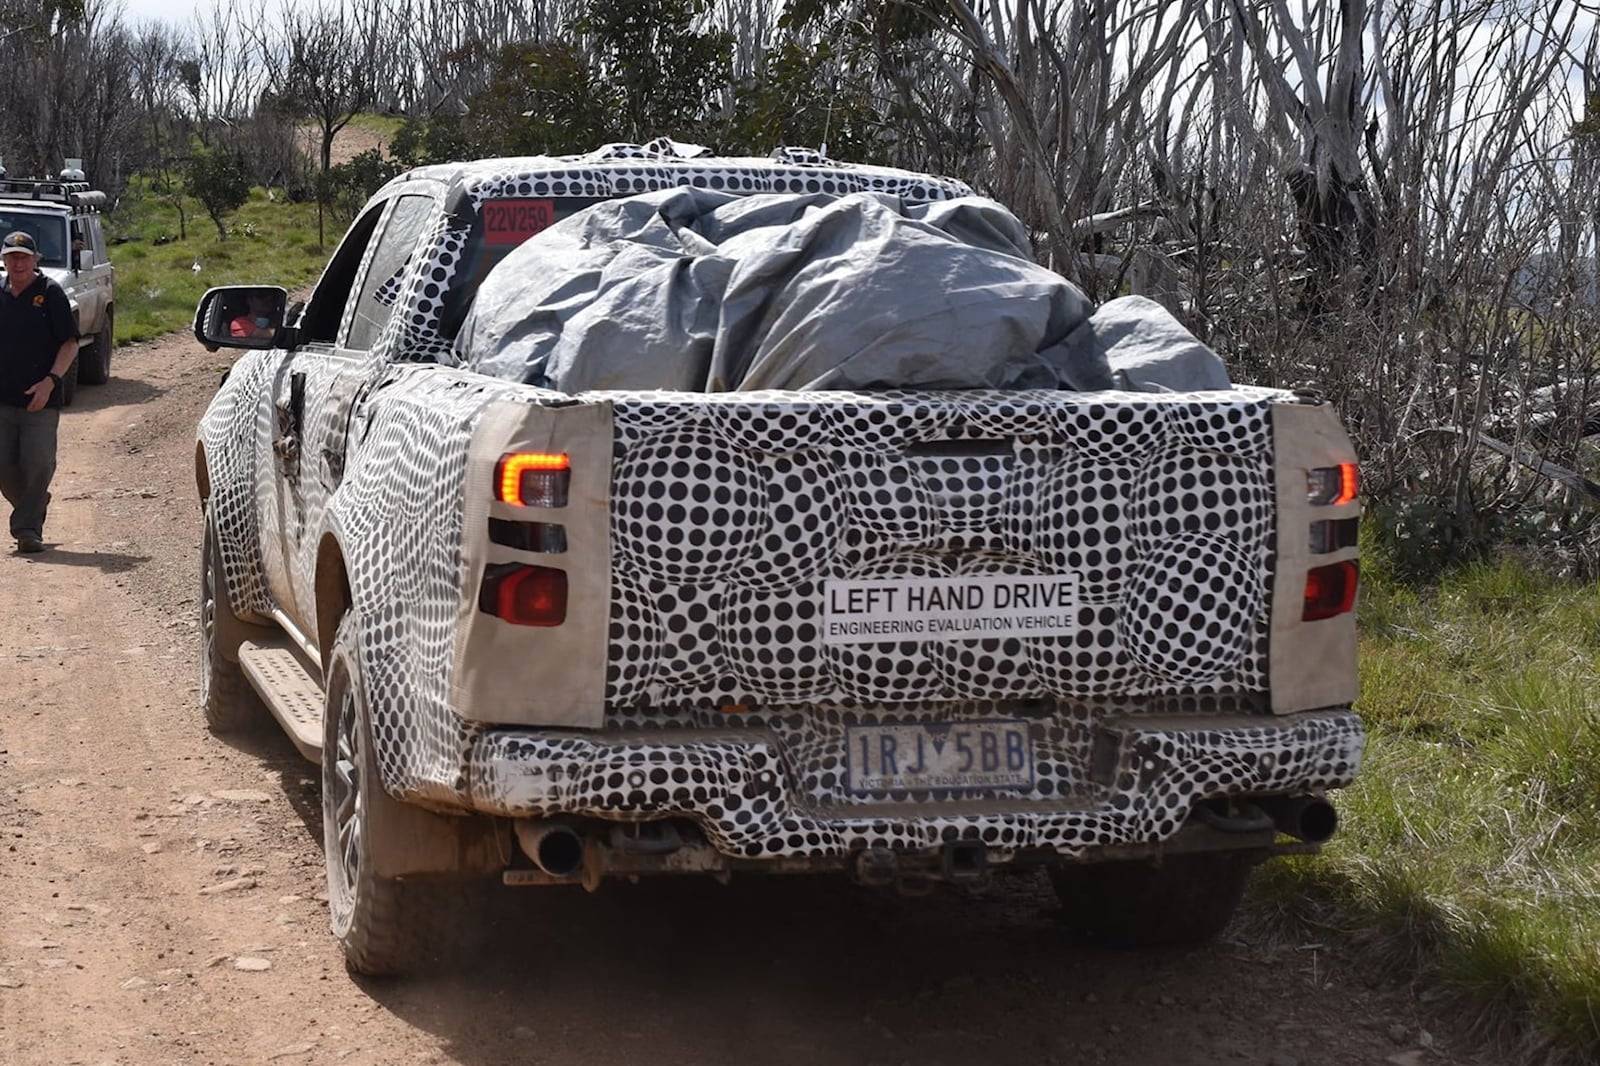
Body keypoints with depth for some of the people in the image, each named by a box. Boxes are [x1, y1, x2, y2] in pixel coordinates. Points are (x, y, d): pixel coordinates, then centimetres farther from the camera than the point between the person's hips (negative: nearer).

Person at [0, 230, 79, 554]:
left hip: (41, 401, -4)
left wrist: (50, 381, -16)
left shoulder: (50, 294, -3)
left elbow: (70, 344, -5)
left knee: (38, 464, -7)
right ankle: (35, 506, 27)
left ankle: (28, 528, 2)